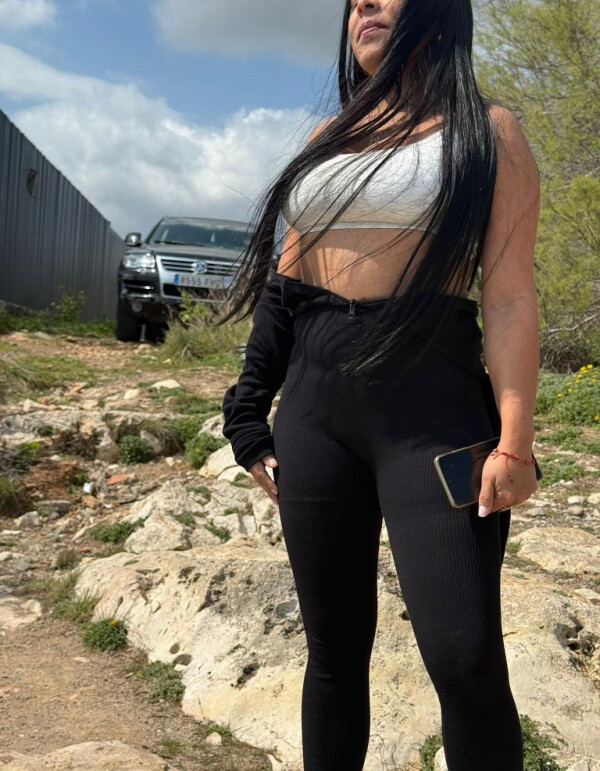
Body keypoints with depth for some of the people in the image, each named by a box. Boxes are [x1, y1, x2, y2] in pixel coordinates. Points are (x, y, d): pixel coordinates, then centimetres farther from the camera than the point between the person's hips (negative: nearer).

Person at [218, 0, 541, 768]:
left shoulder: (487, 131, 3)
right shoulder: (329, 136, 17)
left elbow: (509, 297, -5)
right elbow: (286, 281, 15)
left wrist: (515, 440, -14)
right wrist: (251, 417, 11)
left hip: (432, 408, -4)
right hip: (315, 406, 5)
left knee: (466, 661, -10)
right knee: (333, 648, 11)